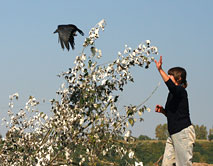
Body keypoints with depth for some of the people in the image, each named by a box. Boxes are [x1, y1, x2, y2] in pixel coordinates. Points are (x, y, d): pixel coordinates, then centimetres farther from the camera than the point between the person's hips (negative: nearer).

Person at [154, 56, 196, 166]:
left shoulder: (181, 91, -10)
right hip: (173, 134, 10)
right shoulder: (172, 94, 18)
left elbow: (171, 86, -34)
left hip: (183, 132, -10)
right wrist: (163, 111, 7)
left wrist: (160, 70, -36)